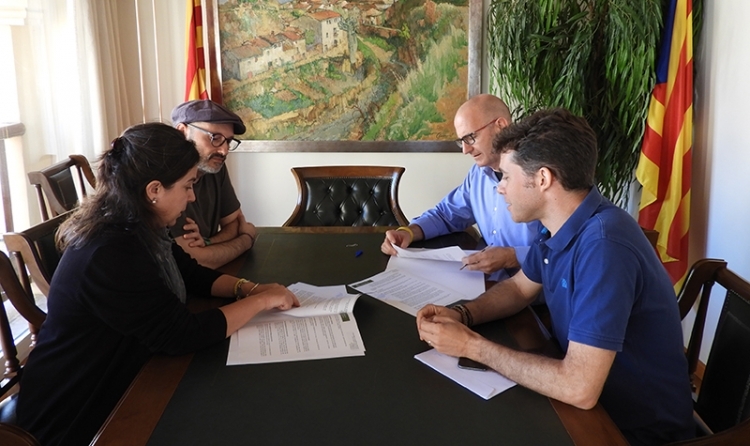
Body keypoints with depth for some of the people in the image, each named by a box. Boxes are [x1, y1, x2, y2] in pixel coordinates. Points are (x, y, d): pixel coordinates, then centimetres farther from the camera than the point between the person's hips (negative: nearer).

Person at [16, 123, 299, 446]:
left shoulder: (138, 229, -1)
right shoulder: (111, 255, -31)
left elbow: (192, 275, 10)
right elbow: (182, 335, -29)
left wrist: (249, 288, -7)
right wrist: (260, 301, -19)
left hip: (118, 385, 8)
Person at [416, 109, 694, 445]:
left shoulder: (603, 246, -31)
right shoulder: (560, 226, -3)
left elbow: (578, 389, -35)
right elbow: (519, 288, 13)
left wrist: (471, 346, -24)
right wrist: (461, 314, -6)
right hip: (595, 405, 7)